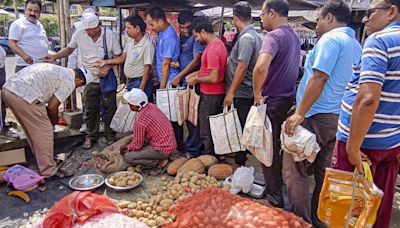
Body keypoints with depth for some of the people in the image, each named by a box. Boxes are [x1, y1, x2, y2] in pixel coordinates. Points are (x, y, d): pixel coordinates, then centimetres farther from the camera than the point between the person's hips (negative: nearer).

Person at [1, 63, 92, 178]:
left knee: (33, 130, 23)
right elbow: (52, 106, -3)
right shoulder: (69, 82, -2)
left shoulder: (56, 70, 24)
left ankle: (41, 160, 38)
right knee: (44, 133, 3)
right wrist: (54, 121, 17)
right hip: (24, 96, -10)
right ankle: (48, 171, 11)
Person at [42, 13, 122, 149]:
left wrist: (108, 68, -17)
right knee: (90, 110, 9)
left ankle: (109, 135, 24)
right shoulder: (79, 35, -6)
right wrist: (55, 57, -5)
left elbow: (118, 56, -4)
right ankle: (91, 136, 25)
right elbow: (69, 49, 10)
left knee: (109, 109, 8)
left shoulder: (109, 35, -11)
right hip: (89, 79, 2)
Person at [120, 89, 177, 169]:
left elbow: (136, 145, -12)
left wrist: (126, 148, 8)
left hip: (163, 150, -9)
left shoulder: (139, 122, -24)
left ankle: (157, 162, -3)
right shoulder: (152, 106, 0)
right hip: (170, 144, 9)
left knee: (127, 157, -7)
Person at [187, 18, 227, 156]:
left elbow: (214, 78, -25)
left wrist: (196, 80, -11)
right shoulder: (219, 43, 9)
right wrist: (197, 73, 12)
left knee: (206, 131, 3)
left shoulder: (212, 49, -22)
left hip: (210, 95, -10)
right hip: (217, 93, 10)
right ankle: (214, 155, 32)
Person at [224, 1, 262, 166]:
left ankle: (239, 163, 12)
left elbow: (242, 67, -24)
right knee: (241, 129, 19)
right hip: (246, 92, 9)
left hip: (241, 93, -9)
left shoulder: (246, 38, -18)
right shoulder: (254, 35, 11)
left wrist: (230, 92, -22)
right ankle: (240, 158, 32)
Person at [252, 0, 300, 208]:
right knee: (279, 148, 21)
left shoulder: (274, 36, -19)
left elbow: (261, 67, -37)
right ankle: (277, 187, 37)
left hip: (273, 103, -8)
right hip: (288, 100, 9)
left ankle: (275, 199, 18)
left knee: (269, 151, 5)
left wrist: (257, 94, -23)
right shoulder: (294, 36, 10)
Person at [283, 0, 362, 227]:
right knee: (324, 172, 15)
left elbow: (318, 78, -20)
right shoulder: (356, 45, 16)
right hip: (337, 118, 9)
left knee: (295, 169, 0)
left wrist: (300, 113, -19)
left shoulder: (331, 39, -11)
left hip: (316, 116, -9)